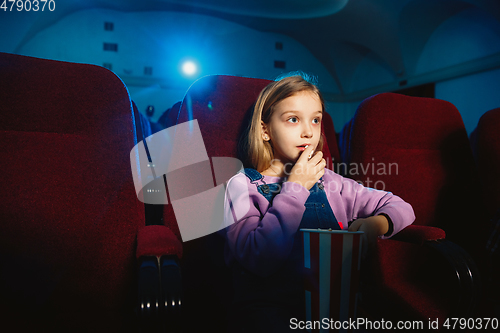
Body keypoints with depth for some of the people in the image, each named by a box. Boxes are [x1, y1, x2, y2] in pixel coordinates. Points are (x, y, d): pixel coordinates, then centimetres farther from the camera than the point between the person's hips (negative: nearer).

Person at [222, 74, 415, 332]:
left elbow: (402, 208, 15)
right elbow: (260, 260, -18)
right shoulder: (243, 186, -3)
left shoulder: (329, 182, 10)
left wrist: (378, 223, -8)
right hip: (267, 305, -3)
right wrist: (295, 188, -12)